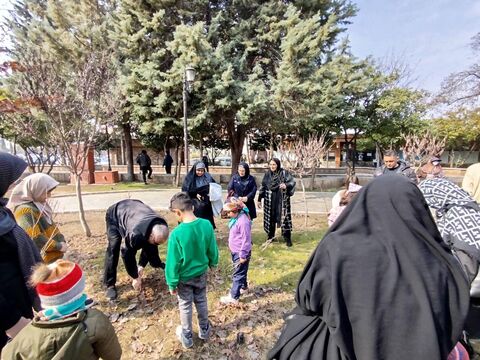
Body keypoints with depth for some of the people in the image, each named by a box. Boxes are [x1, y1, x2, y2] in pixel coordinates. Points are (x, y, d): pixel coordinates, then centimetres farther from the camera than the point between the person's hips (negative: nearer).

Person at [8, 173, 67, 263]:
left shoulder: (40, 205, 5)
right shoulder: (25, 210, -22)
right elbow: (35, 238, -26)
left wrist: (62, 241, -2)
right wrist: (58, 246, -16)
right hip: (41, 259, -9)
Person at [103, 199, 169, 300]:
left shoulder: (160, 227, -25)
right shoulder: (136, 233, -44)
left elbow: (151, 247, -8)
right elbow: (128, 254, -29)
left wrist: (141, 265, -12)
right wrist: (135, 277, -18)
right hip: (115, 215, -5)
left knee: (150, 245, 5)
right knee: (113, 248, -17)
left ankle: (156, 263, 31)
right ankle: (110, 284, -4)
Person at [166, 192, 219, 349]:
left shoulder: (176, 233, -31)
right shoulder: (207, 225, -19)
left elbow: (173, 262, -20)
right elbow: (212, 249, -4)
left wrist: (172, 283, -6)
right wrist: (213, 263, 16)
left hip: (184, 278, -3)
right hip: (201, 273, 3)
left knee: (185, 306, 20)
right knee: (201, 301, 25)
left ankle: (187, 337, 40)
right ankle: (204, 330, 45)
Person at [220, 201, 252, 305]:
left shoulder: (243, 221, -27)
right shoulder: (236, 218, 2)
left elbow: (246, 240, -24)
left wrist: (243, 255, -19)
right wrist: (232, 248, 21)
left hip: (240, 253, -9)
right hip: (235, 251, 9)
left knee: (237, 275, 2)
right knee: (240, 272, 25)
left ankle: (233, 297, 13)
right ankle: (243, 286, 45)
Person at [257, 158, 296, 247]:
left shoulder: (284, 173, -5)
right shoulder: (267, 174, 6)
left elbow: (292, 182, -11)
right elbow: (263, 187, 10)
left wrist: (286, 186, -33)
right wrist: (259, 199, 10)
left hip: (282, 200, -3)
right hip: (270, 201, 3)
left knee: (284, 217, -1)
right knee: (270, 218, 9)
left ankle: (287, 238, 10)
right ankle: (270, 237, 24)